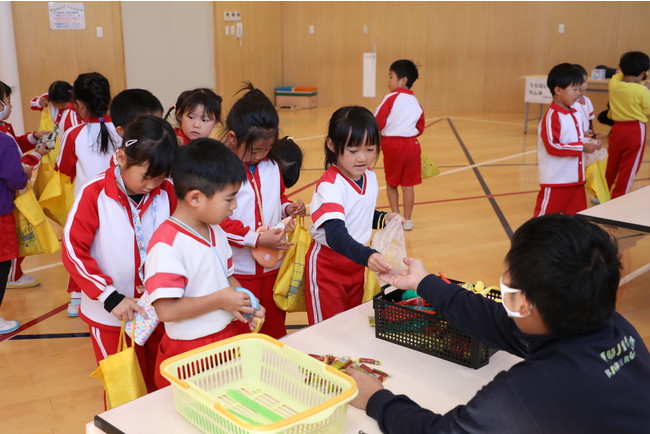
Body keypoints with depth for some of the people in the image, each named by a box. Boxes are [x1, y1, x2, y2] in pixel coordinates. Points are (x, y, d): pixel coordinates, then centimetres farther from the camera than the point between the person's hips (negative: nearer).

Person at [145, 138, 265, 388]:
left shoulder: (216, 232, 6)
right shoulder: (167, 244, -21)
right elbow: (166, 310, -25)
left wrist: (246, 306, -1)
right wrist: (221, 300, -20)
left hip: (231, 335, 8)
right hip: (191, 352, -7)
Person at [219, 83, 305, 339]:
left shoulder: (271, 167, 5)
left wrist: (288, 208, -2)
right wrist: (257, 238, -21)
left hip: (273, 267, 6)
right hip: (238, 272, -5)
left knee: (275, 332, 19)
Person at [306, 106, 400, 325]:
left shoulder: (370, 178, -2)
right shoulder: (329, 185, -27)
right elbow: (335, 234, -39)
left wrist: (383, 218, -5)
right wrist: (367, 255, -54)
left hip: (356, 264, 7)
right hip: (327, 265, -7)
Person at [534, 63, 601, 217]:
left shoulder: (573, 114, 10)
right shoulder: (552, 117, -17)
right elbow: (552, 146, -23)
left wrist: (588, 141, 2)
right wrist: (582, 147, -22)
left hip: (575, 179, 9)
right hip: (555, 181, -9)